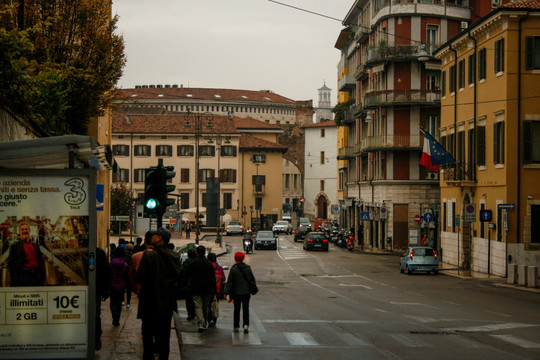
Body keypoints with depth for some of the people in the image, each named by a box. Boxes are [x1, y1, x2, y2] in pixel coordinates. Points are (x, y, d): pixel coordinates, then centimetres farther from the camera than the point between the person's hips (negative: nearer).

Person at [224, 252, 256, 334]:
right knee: (245, 309, 4)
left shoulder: (233, 269, -9)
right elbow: (252, 279, 8)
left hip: (236, 293, -2)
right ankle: (246, 324, -14)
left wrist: (227, 292, -7)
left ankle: (236, 326, 13)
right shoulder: (248, 267, 1)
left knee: (237, 309, 9)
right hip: (246, 292, 2)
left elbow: (229, 281, -9)